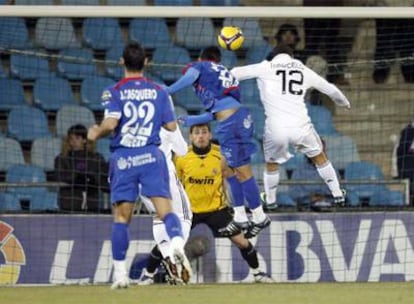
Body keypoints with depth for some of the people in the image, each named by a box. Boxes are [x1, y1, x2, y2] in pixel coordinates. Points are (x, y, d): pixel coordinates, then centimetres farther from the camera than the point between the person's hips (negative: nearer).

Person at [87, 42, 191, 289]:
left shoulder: (114, 92, 0)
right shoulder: (159, 91, 7)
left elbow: (111, 123, -14)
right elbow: (171, 125, 6)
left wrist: (96, 133, 6)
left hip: (123, 159, 0)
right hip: (151, 157, 1)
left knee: (121, 217, 8)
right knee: (165, 208, -8)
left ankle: (120, 273, 7)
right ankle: (177, 243, -39)